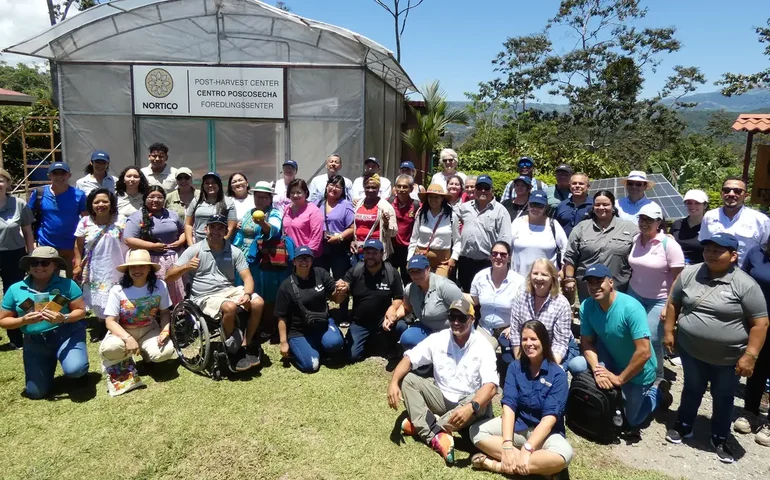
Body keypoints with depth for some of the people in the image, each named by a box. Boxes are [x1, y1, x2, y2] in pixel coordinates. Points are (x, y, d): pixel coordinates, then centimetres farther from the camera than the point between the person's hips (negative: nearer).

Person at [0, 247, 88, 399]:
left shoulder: (66, 284, -6)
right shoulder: (15, 289, 1)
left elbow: (81, 310, -4)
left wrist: (63, 318, -25)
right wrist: (23, 320, -16)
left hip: (67, 334, -3)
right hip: (35, 342, 3)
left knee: (74, 369, -30)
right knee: (35, 393, 2)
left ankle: (80, 372, 10)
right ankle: (50, 363, 34)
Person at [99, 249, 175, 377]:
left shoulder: (160, 286, -11)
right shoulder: (117, 290, -15)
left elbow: (165, 312, 0)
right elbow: (110, 321, -15)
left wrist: (165, 331, -20)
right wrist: (128, 338, -32)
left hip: (148, 330, 2)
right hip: (123, 332, -1)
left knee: (165, 352, -27)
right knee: (109, 348, -36)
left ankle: (144, 351, 11)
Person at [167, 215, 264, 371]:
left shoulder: (235, 252, 4)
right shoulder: (194, 250, -2)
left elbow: (247, 277, 0)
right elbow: (168, 278, -3)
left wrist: (247, 294, -23)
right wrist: (186, 267, -24)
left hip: (230, 290, 4)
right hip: (205, 297, -3)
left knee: (258, 303, -23)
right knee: (230, 307, -34)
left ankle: (245, 345, -5)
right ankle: (232, 350, -9)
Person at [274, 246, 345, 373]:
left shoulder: (320, 274, -4)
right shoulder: (286, 286, -9)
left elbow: (336, 298, -2)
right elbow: (282, 317, -5)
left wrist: (340, 291, -25)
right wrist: (284, 342, -8)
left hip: (323, 323, 2)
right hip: (299, 331, -2)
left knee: (334, 343, -30)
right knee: (310, 365, -18)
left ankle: (320, 345, 6)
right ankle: (294, 348, 14)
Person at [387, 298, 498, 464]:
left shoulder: (482, 347, -16)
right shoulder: (438, 339, -6)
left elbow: (491, 386, -27)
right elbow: (409, 358, -7)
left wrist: (471, 407, -46)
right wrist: (393, 382, -26)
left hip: (468, 403, -3)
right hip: (441, 398, 3)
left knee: (480, 406, -36)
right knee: (407, 379, -15)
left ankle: (421, 425, -25)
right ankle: (435, 435, -31)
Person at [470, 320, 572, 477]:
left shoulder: (558, 375, -12)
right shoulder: (515, 367, -2)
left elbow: (550, 417, -20)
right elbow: (509, 405, -12)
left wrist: (527, 449, -31)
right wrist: (507, 445, -26)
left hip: (544, 431, -3)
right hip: (516, 425, 3)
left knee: (564, 454, -36)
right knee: (476, 431, -19)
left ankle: (498, 465, -29)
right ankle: (537, 467, -25)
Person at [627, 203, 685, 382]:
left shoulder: (669, 245, -14)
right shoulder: (635, 240, 0)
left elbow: (678, 279, -12)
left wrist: (669, 305, -16)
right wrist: (627, 294, 11)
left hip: (659, 300, -4)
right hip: (635, 295, 4)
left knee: (651, 339, -5)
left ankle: (657, 376, 18)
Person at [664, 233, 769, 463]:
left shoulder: (745, 285, -16)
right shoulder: (689, 274, -4)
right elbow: (674, 303, 7)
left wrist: (750, 355, -18)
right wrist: (669, 331, 5)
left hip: (728, 358, -2)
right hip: (691, 351, 3)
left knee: (723, 398, 15)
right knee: (692, 390, 20)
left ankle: (720, 439, 33)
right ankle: (683, 427, 38)